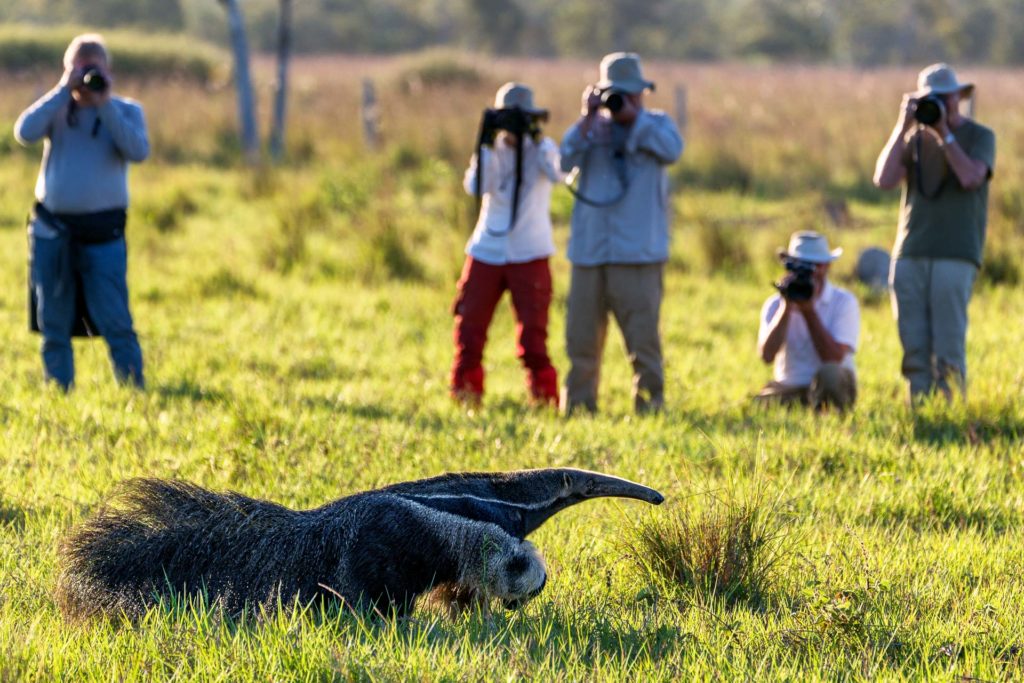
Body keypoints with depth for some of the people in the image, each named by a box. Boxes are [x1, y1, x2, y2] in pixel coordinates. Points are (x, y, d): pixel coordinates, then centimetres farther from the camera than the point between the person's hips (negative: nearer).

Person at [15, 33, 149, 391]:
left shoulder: (126, 111, 5)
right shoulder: (56, 109, 9)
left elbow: (138, 151, -14)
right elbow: (25, 132, -11)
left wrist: (105, 105, -15)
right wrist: (64, 90, -11)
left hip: (103, 231, -3)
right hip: (52, 230, 3)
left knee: (114, 320, -8)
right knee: (54, 323, 7)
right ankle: (59, 390, 14)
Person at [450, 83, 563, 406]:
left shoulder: (542, 148, -1)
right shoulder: (490, 151, 4)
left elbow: (556, 175, -21)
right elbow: (475, 187, -13)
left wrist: (536, 141, -28)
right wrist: (488, 145, -20)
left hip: (529, 254, -2)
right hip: (487, 252, 2)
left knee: (532, 331, -6)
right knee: (469, 323, 2)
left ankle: (545, 396, 2)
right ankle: (466, 391, 14)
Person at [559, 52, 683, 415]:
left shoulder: (656, 124, 8)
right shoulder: (592, 128, 13)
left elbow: (671, 150, -14)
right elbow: (566, 161, -3)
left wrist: (633, 117, -14)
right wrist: (587, 118, -10)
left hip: (637, 252, -3)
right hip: (590, 249, 3)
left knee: (642, 333, -6)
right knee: (582, 334, 5)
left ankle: (649, 403, 0)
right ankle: (578, 404, 13)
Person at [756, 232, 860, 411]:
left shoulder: (844, 302, -6)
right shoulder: (774, 305, 1)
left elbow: (834, 359, -18)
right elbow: (767, 355, -15)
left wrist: (809, 311, -21)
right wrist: (786, 307, -18)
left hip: (833, 389, -1)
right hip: (787, 388, 1)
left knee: (829, 373, -37)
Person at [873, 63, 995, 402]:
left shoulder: (980, 137, 6)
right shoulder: (914, 139, 16)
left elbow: (971, 178, -13)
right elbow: (884, 179, 2)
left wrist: (945, 133, -8)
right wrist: (902, 127, -2)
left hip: (955, 256, -4)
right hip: (909, 256, 4)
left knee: (948, 350, -10)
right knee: (915, 349, 1)